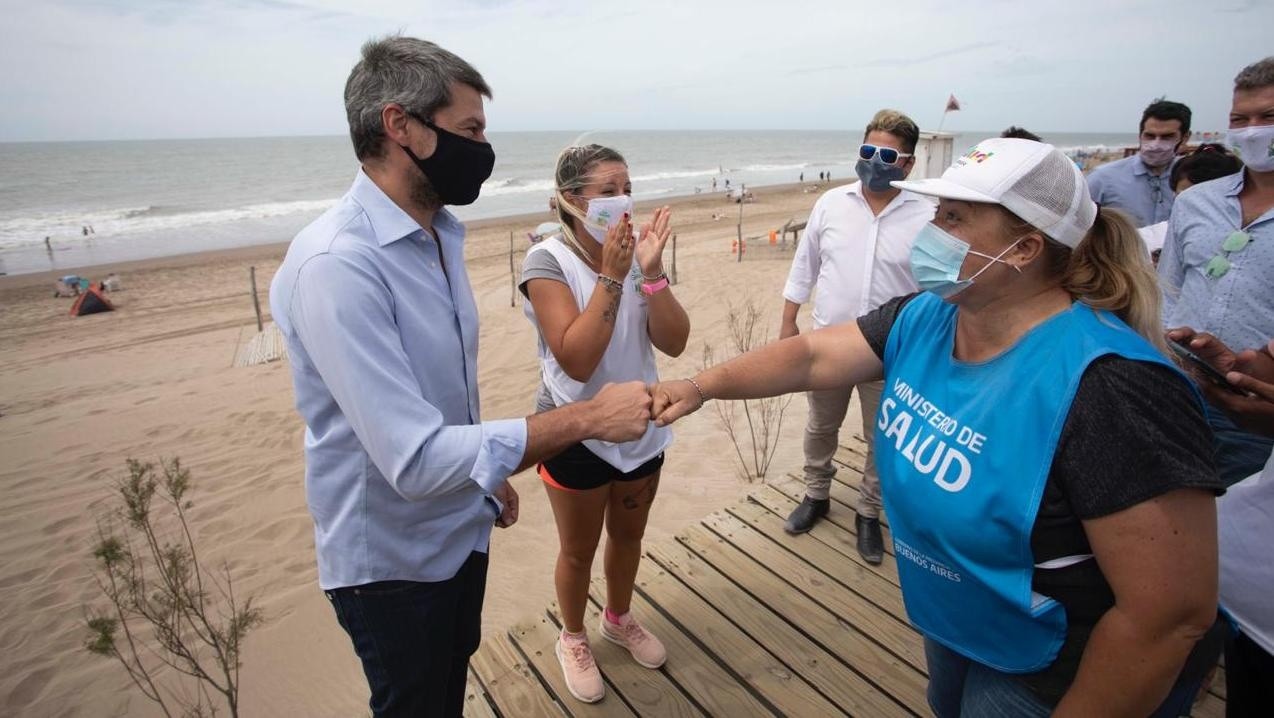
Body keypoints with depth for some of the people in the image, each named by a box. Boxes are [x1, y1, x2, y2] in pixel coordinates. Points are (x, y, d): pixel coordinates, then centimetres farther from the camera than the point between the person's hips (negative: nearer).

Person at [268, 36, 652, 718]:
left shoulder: (439, 233, 0)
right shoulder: (334, 264, -29)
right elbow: (415, 458, -33)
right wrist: (587, 417, -32)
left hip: (461, 528, 7)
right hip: (392, 559, -7)